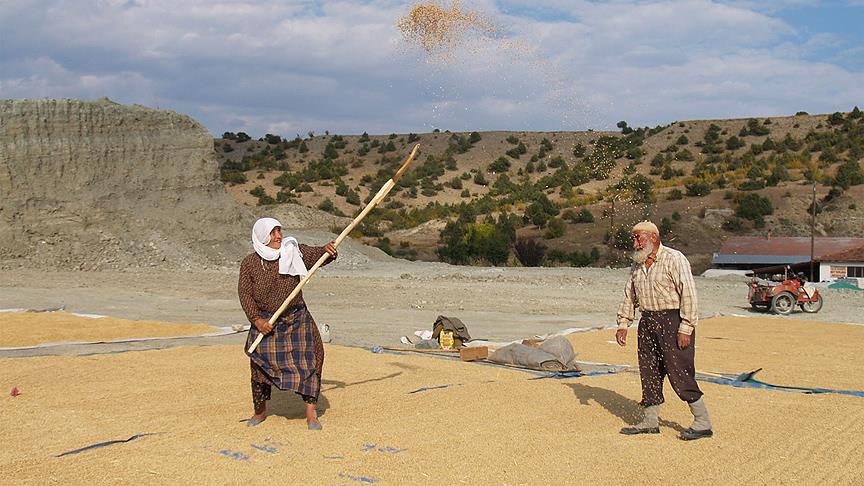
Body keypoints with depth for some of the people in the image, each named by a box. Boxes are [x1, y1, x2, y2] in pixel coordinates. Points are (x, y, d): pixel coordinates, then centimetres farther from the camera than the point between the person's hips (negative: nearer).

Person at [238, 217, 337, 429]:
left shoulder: (294, 252, -2)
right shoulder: (249, 263, -3)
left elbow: (317, 254, -8)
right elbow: (245, 293, -3)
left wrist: (328, 250, -33)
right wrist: (256, 319, -14)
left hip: (297, 319, 0)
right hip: (265, 321, 0)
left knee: (308, 360, -9)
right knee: (260, 365, 6)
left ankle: (311, 413, -3)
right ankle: (260, 410, 27)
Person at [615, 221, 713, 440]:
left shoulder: (674, 259, -10)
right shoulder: (637, 265, 14)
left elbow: (689, 293, -15)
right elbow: (629, 296, 19)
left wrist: (685, 328, -19)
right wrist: (623, 324, 12)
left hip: (672, 320, -8)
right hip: (647, 322, 8)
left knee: (679, 373, -8)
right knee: (648, 372, 9)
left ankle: (702, 423, 2)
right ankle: (650, 421, 18)